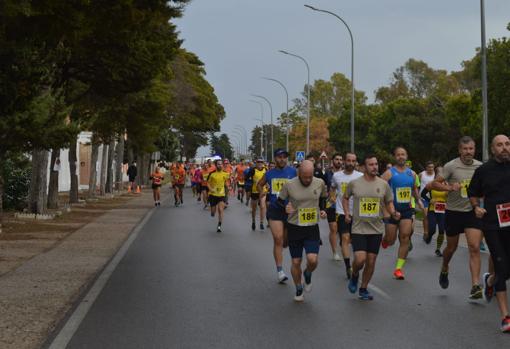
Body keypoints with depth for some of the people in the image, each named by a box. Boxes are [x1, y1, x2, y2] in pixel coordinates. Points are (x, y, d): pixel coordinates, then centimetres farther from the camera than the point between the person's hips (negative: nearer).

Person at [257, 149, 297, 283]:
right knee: (278, 239, -7)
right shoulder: (269, 174, 5)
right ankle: (279, 270, -5)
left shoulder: (293, 172, -2)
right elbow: (259, 185, 22)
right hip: (274, 209, 0)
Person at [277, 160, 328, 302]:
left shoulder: (320, 183, -3)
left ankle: (307, 275, 21)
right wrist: (285, 207, -17)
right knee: (296, 262, 5)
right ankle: (298, 290, 28)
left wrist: (322, 210, -1)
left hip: (312, 228, 1)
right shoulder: (289, 185, -10)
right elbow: (280, 200, 4)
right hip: (294, 228, -1)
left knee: (313, 260, -14)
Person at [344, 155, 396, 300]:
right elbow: (345, 198, 15)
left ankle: (363, 289, 24)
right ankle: (354, 276, 19)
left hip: (376, 229, 2)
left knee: (371, 261, 6)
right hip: (358, 228, -2)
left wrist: (393, 213, -9)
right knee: (360, 259, -15)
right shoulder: (354, 183, -2)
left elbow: (389, 202, 11)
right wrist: (346, 213, 3)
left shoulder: (383, 184, 2)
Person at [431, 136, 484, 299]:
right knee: (451, 247, 14)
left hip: (473, 212, 2)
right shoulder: (451, 166, -10)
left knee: (475, 248, -11)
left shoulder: (480, 166, 2)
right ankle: (444, 270, 45)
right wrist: (449, 187, -24)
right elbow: (435, 184, -8)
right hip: (453, 212, -2)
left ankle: (475, 286, -13)